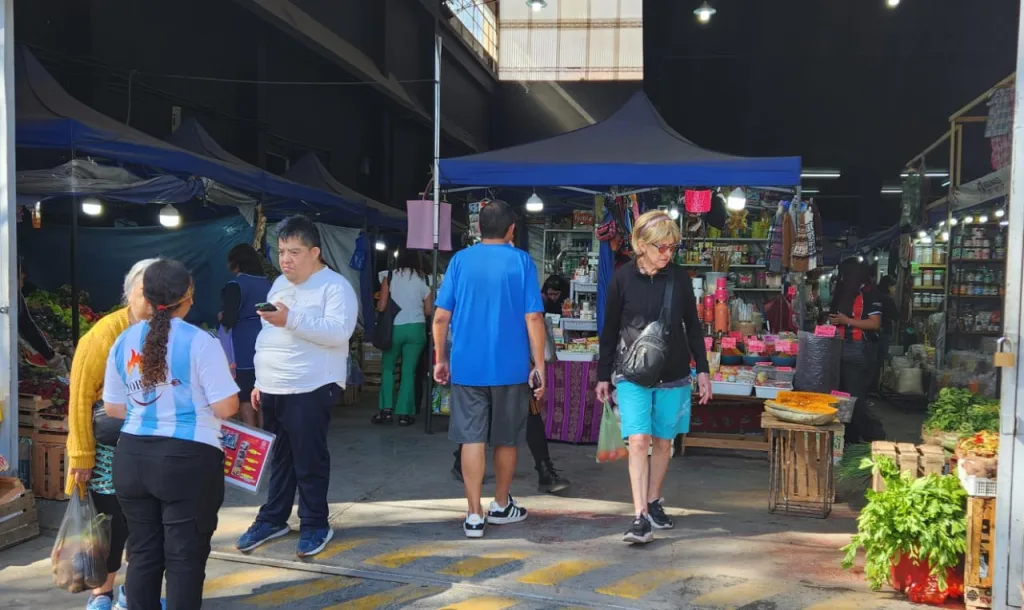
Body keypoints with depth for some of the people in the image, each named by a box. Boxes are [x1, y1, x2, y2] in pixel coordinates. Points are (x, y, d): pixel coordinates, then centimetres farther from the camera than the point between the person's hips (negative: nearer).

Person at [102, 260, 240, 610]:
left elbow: (112, 407, 12)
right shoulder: (199, 342, -12)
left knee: (143, 552, 16)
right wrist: (226, 378, 5)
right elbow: (226, 408, -14)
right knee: (185, 557, 5)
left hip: (131, 457, 6)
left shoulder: (124, 341, 5)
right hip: (188, 460, -5)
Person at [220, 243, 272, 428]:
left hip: (244, 349, -6)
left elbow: (228, 320, -16)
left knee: (244, 397, 1)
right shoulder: (267, 284, 7)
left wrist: (221, 317, 5)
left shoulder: (235, 285, -12)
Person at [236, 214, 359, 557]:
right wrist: (260, 381, 18)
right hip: (274, 389, 8)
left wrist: (291, 320, -30)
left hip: (310, 389, -7)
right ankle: (272, 519, 29)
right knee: (278, 457, 17)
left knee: (309, 460, 1)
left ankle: (315, 525, 15)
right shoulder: (279, 284, 15)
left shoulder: (335, 286, -10)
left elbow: (338, 332, -24)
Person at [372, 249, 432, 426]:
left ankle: (386, 410, 8)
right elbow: (429, 310, 2)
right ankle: (404, 414, 4)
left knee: (387, 368, 14)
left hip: (395, 328, -1)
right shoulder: (423, 279, 3)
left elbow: (381, 306, -4)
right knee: (409, 371, 5)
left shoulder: (390, 276, -1)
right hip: (416, 328, 1)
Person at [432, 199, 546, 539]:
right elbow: (533, 318, -9)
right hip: (510, 367, 0)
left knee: (472, 439, 4)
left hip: (467, 366, 1)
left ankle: (474, 515, 4)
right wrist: (539, 364, -3)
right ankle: (502, 506, 28)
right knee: (505, 439, 14)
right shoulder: (521, 262, -4)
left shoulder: (460, 260, 0)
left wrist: (441, 359, 9)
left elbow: (441, 316, -1)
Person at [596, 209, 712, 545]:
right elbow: (609, 329, 0)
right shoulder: (622, 277, -5)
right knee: (638, 441, -12)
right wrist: (603, 375, 2)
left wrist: (702, 370, 6)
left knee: (663, 441, 11)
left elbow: (692, 326, 8)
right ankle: (640, 516, -8)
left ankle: (654, 502, 30)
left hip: (674, 375, 3)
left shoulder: (679, 277, 0)